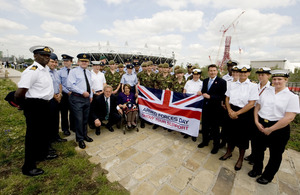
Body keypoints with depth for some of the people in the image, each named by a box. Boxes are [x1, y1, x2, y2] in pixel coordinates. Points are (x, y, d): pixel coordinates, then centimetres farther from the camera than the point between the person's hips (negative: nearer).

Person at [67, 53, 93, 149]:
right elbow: (70, 85, -15)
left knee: (85, 118, 15)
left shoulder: (88, 72, 15)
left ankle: (85, 135, 32)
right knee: (79, 119, -2)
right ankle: (80, 139, 16)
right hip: (77, 98, -6)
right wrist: (83, 92, -17)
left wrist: (91, 95, 11)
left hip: (87, 98, 6)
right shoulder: (74, 71, -5)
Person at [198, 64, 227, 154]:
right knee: (205, 126, 17)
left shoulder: (222, 82, -11)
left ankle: (216, 145, 29)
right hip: (206, 107, 6)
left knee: (215, 128, 9)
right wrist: (203, 94, -7)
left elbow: (223, 96, -16)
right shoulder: (205, 81, 9)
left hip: (215, 109, -5)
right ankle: (205, 141, 38)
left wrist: (210, 97, -22)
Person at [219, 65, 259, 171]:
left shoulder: (252, 86, -7)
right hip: (231, 113, 4)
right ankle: (229, 152, 37)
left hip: (245, 115, -3)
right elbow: (227, 98, 6)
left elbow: (251, 104, -13)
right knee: (231, 133, 15)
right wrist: (230, 110, -8)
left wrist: (237, 113, -15)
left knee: (243, 136, 10)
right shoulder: (233, 85, 6)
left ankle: (240, 159, 31)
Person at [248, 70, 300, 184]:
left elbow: (289, 117, -16)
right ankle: (256, 170, 40)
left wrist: (270, 129, -17)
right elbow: (257, 106, 6)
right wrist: (257, 122, -6)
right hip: (261, 125, 4)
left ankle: (268, 176, 36)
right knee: (258, 148, 17)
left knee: (275, 154, 14)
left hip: (279, 129, -3)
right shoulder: (266, 91, 3)